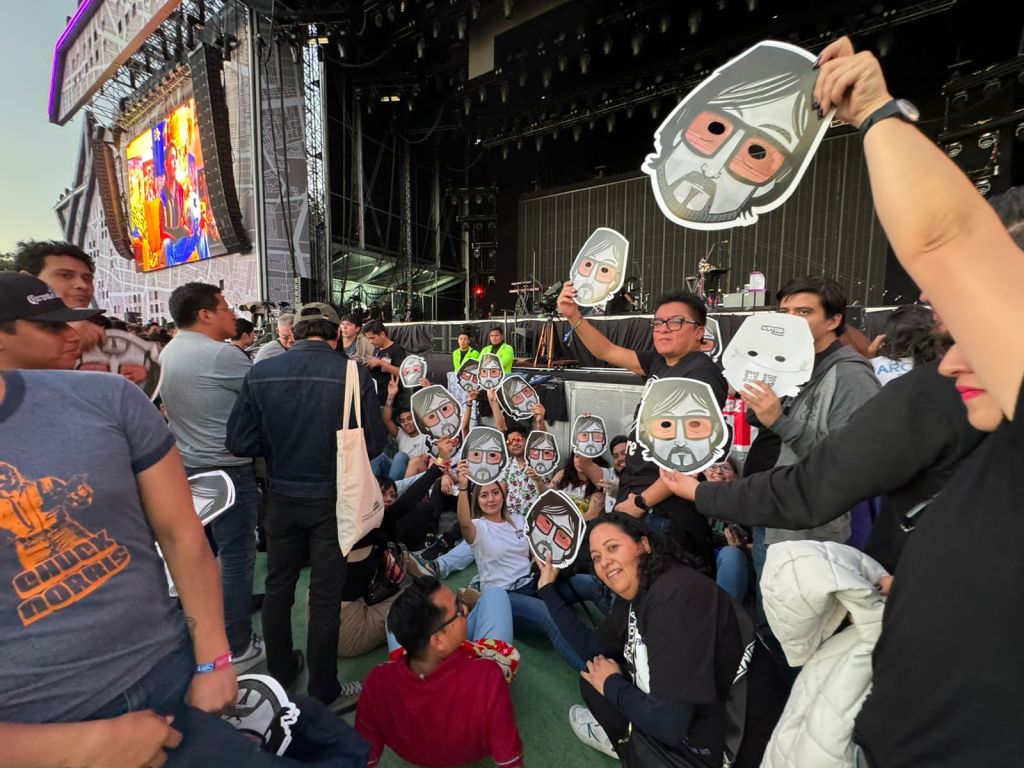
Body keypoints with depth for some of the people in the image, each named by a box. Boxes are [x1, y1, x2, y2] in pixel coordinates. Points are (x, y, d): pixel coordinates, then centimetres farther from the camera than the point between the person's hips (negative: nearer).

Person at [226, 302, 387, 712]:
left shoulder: (261, 372, -9)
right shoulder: (352, 374, -17)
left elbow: (240, 442, -6)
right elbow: (374, 443, -12)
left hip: (282, 497, 3)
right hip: (331, 499, -3)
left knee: (278, 586, 23)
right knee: (325, 594, 11)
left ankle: (280, 672, 43)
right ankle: (323, 692, 28)